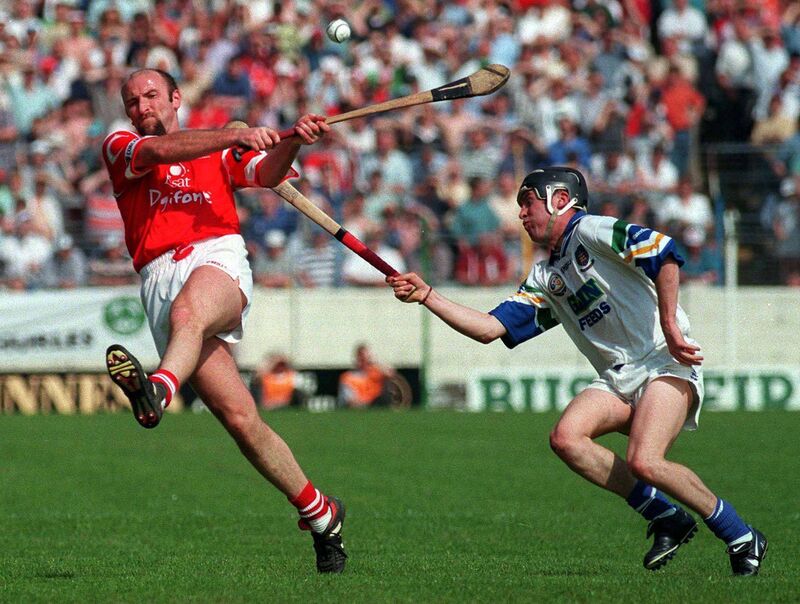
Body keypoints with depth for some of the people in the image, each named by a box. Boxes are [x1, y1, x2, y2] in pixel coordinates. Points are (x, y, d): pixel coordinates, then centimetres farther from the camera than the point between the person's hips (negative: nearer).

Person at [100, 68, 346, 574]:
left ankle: (158, 390, -68)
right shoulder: (118, 149, 21)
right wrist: (236, 135, -12)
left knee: (188, 310, -39)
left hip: (219, 257, 0)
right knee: (240, 419, -11)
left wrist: (291, 143, -14)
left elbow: (266, 174, 8)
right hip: (160, 280, 0)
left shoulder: (219, 152, 26)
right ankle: (320, 514, -1)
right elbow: (158, 151, -1)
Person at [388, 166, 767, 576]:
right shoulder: (544, 278, 20)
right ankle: (666, 519, -7)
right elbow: (490, 328, 14)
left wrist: (669, 324, -19)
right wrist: (426, 296, 9)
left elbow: (663, 253, -17)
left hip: (666, 362, -8)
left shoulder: (591, 231, -4)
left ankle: (742, 539, -8)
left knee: (643, 462, -27)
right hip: (617, 379, 8)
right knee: (565, 438, -18)